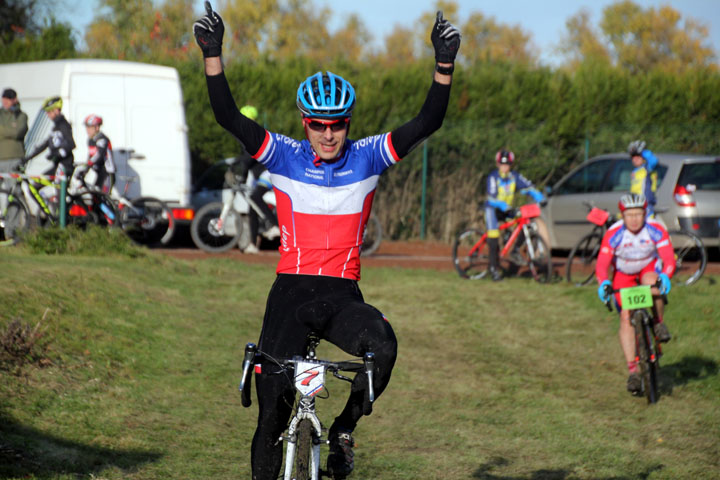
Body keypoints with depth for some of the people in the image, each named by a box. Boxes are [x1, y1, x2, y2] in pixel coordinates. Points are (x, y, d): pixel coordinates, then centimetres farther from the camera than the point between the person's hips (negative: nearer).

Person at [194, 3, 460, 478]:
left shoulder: (367, 158, 3)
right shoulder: (284, 157, 1)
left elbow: (426, 124, -7)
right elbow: (230, 117, -10)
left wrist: (444, 65, -19)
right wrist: (213, 55, -21)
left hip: (343, 296, 0)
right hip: (292, 292, 0)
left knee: (384, 347, -31)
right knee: (273, 410, -3)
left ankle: (343, 430, -7)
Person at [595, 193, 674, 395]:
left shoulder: (656, 230, -23)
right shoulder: (614, 234, -25)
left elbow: (669, 259, -27)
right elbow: (601, 264, -26)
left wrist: (665, 277, -47)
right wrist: (603, 283, -46)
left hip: (650, 268, 0)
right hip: (624, 274, 0)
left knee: (652, 282, -36)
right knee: (626, 316, -16)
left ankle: (659, 323, -9)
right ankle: (633, 371, -13)